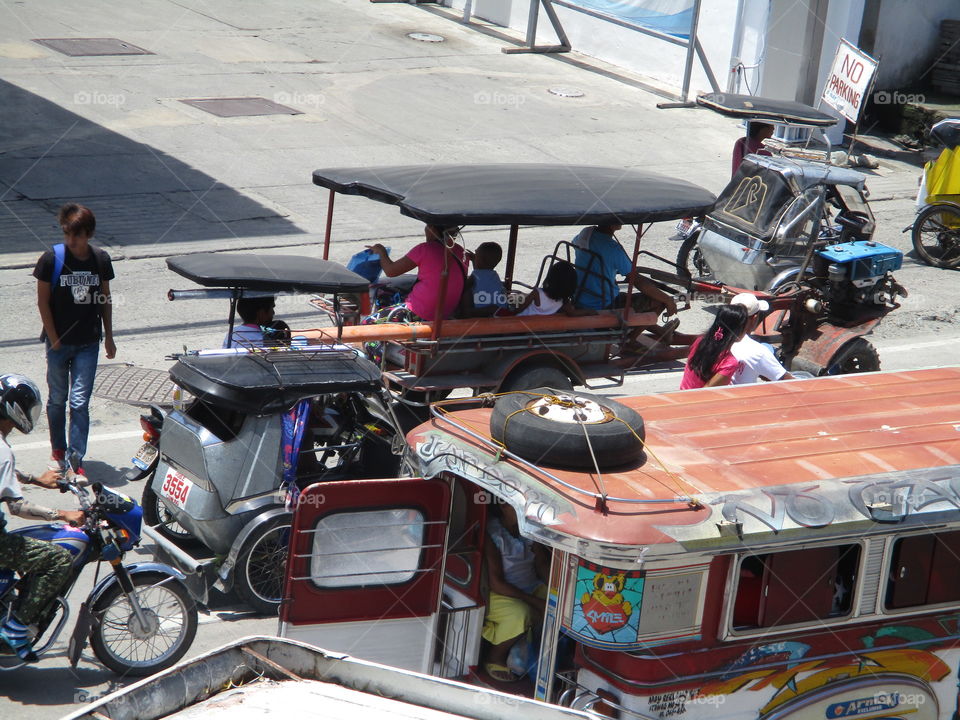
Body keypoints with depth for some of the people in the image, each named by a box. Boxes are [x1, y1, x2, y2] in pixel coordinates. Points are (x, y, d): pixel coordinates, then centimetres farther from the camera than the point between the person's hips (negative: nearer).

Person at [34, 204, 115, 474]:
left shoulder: (101, 259, -2)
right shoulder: (52, 258, -10)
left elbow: (105, 300, 8)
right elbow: (43, 301, -6)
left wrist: (109, 337, 10)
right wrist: (54, 339, -8)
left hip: (88, 343, 1)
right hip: (59, 343, -1)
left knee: (80, 402, -3)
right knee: (57, 399, 13)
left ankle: (75, 457, 1)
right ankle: (58, 449, 32)